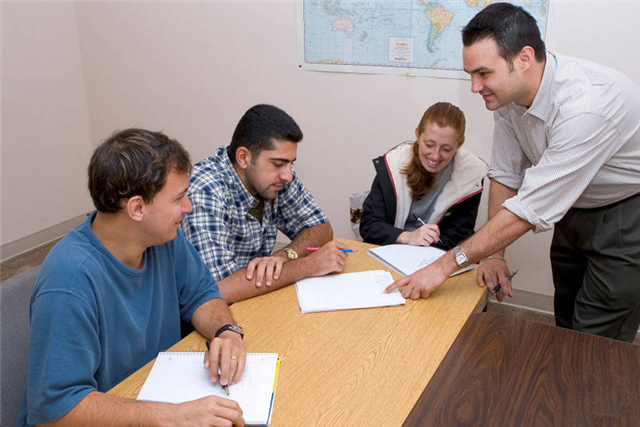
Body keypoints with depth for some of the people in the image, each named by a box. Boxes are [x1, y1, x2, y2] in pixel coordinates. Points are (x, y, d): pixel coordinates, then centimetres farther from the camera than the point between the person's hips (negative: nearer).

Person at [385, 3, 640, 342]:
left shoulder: (585, 106, -35)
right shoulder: (508, 94, -12)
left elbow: (529, 210, -34)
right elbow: (505, 176, -2)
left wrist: (444, 266, -30)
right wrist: (495, 255, -6)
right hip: (574, 209, 7)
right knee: (566, 325, 18)